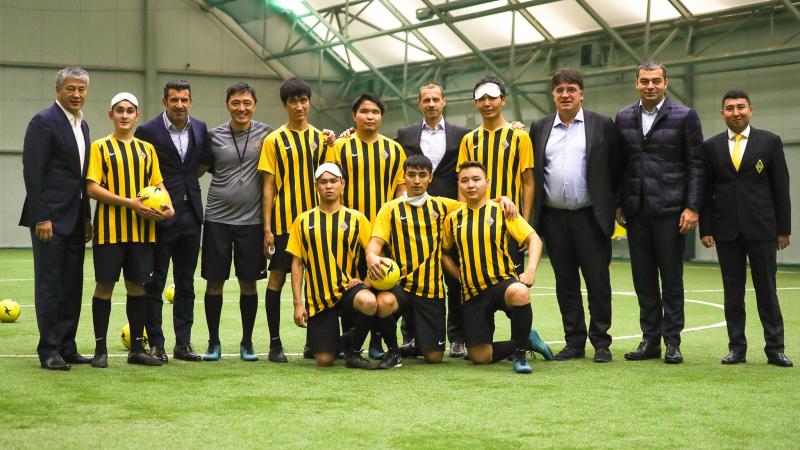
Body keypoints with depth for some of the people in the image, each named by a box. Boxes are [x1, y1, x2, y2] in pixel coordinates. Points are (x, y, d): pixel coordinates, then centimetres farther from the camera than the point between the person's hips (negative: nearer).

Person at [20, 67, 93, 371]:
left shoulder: (82, 125, 15)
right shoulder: (44, 121, -9)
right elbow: (33, 172, -14)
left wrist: (86, 217, 14)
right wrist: (41, 217, -18)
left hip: (75, 219, 8)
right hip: (50, 218, -8)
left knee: (72, 287, 9)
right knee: (49, 285, -2)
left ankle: (67, 348, 16)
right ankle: (49, 351, 4)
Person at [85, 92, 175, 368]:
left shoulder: (147, 149, 13)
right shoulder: (100, 147, 0)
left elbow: (158, 183, 16)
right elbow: (93, 188, -8)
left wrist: (168, 207, -5)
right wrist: (129, 202, -17)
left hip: (141, 229, 4)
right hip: (110, 228, -4)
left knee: (137, 285, 7)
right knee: (105, 286, -1)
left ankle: (137, 348, 14)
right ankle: (100, 349, 7)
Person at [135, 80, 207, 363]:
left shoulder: (199, 128, 6)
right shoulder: (148, 132, -8)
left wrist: (183, 179, 8)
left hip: (190, 213, 5)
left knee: (186, 284, 10)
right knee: (155, 283, 1)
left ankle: (183, 343, 17)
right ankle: (156, 344, 7)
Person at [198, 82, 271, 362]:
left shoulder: (265, 134, 1)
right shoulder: (214, 136, 3)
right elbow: (199, 170, 12)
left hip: (251, 219, 0)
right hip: (217, 218, 0)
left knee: (248, 282, 5)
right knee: (214, 281, 3)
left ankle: (247, 343, 17)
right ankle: (213, 342, 15)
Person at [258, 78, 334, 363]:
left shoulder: (321, 138, 9)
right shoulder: (274, 141, 0)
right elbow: (268, 185, -3)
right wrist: (267, 227, -7)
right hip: (283, 221, -3)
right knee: (277, 277, -1)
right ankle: (275, 343, 6)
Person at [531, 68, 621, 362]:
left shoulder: (602, 126, 3)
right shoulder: (540, 128, 10)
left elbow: (615, 169, 4)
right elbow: (532, 172, 12)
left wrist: (613, 206, 0)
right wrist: (533, 213, 5)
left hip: (590, 216, -3)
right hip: (554, 218, 3)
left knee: (598, 281, -1)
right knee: (565, 283, 8)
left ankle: (601, 342, 8)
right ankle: (574, 342, 15)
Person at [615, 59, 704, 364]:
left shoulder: (684, 116, -1)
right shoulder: (624, 118, 10)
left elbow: (696, 165, -3)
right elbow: (620, 164, 13)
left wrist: (692, 207, -9)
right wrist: (618, 204, 8)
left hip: (669, 209, -4)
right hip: (636, 210, 4)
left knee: (671, 278, 1)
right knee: (643, 278, 6)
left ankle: (672, 341, 8)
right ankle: (650, 339, 14)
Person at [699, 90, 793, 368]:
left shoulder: (770, 142, 3)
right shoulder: (711, 146, 7)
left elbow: (781, 188, 2)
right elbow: (706, 191, 7)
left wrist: (784, 228, -1)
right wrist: (705, 229, 1)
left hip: (762, 229, -2)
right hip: (726, 230, 2)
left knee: (767, 289, 2)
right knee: (732, 290, 5)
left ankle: (775, 349, 7)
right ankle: (737, 348, 11)